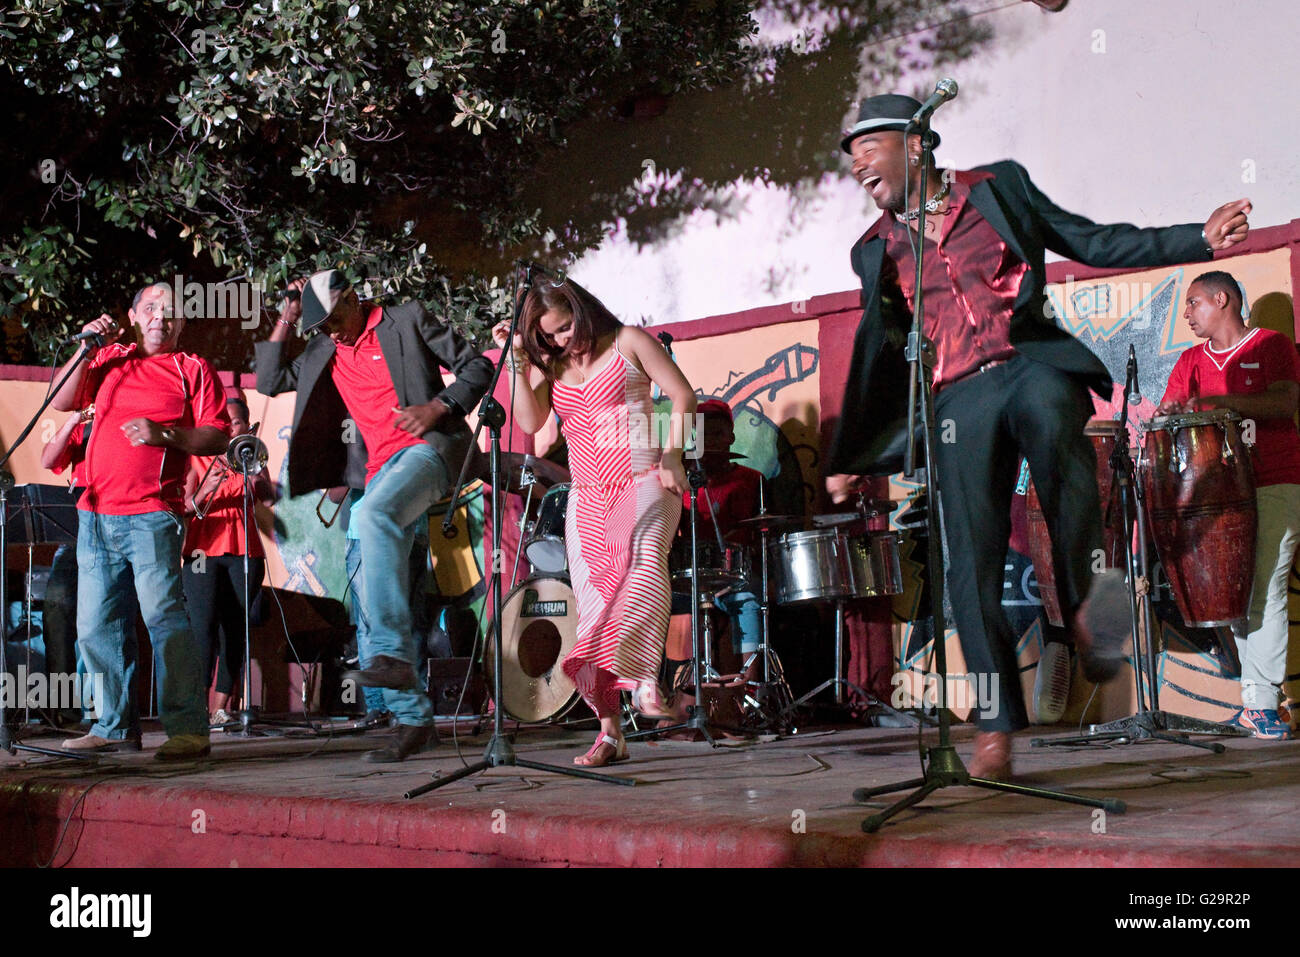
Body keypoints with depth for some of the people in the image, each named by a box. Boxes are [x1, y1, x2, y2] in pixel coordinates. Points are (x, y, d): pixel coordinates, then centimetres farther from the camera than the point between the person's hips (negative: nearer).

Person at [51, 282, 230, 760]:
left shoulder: (193, 369, 8)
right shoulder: (108, 359, 19)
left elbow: (217, 437, 0)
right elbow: (62, 401, 10)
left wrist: (164, 435, -14)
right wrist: (86, 348, 1)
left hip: (151, 516, -5)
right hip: (95, 514, 5)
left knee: (163, 615, -14)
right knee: (97, 626, 6)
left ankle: (188, 729, -14)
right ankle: (115, 726, 15)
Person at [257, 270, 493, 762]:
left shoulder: (407, 320, 4)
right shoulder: (323, 352, 20)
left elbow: (478, 367, 3)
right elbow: (269, 382, 21)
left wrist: (437, 407, -12)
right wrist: (285, 322, 14)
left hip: (426, 448, -7)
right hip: (381, 468, 7)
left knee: (374, 517, -36)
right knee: (373, 589, -2)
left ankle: (393, 654, -42)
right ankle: (412, 717, 1)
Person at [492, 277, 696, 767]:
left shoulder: (628, 342, 2)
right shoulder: (550, 366, 13)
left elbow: (683, 396, 0)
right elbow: (529, 421, -1)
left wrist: (672, 458, -10)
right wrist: (516, 359, -6)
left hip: (643, 483, -4)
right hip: (587, 498, 4)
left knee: (641, 554, -36)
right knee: (593, 606, -3)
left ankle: (645, 679, -39)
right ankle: (609, 732, 1)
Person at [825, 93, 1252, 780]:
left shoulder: (999, 187, 14)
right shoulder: (877, 251, 20)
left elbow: (1093, 242, 15)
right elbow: (879, 357, 25)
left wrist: (1200, 239, 6)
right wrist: (848, 458, 23)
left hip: (1034, 362, -2)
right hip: (960, 398, 3)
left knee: (1048, 420, -39)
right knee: (972, 561, -8)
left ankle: (1087, 605, -30)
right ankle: (995, 730, -1)